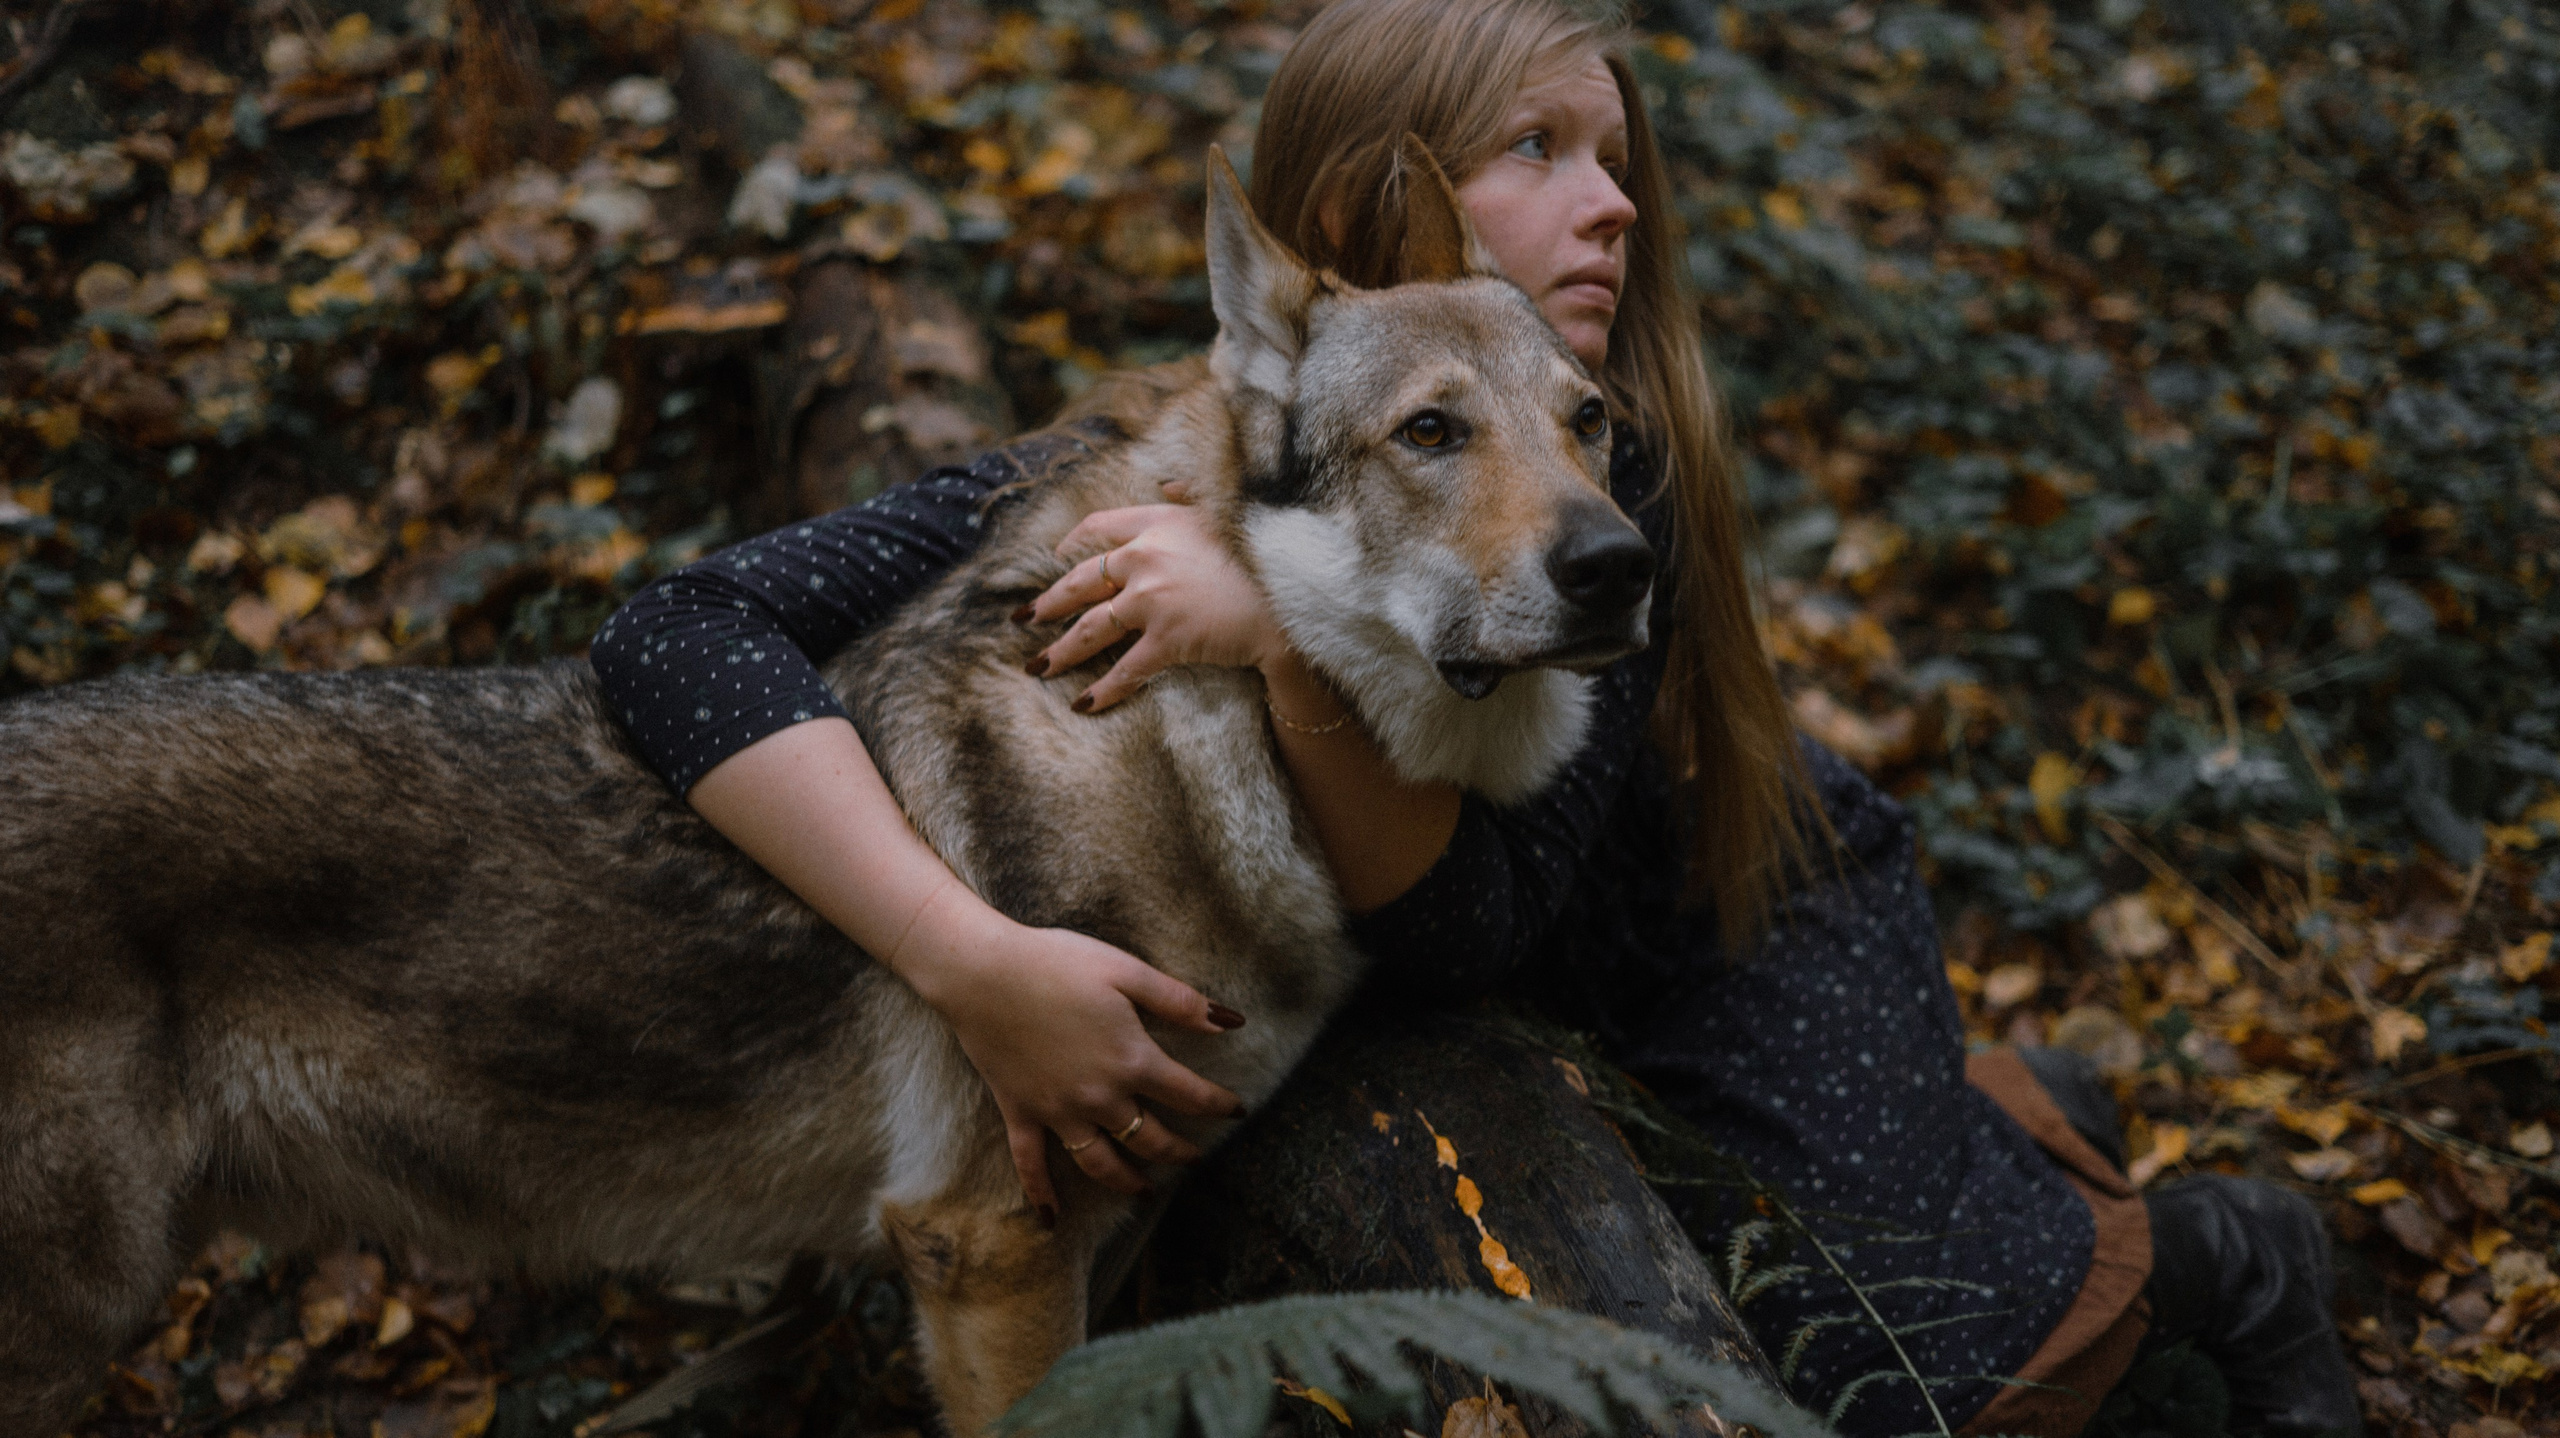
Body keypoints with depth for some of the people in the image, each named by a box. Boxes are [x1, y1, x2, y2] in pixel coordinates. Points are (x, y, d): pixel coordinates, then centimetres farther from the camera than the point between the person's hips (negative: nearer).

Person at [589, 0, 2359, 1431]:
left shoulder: (1606, 475, -28)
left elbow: (1476, 927, -35)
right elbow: (684, 637, -38)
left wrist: (1298, 643, -51)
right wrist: (982, 964, -50)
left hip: (1752, 946, -2)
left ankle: (2209, 1261, 12)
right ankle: (2008, 1139, 34)